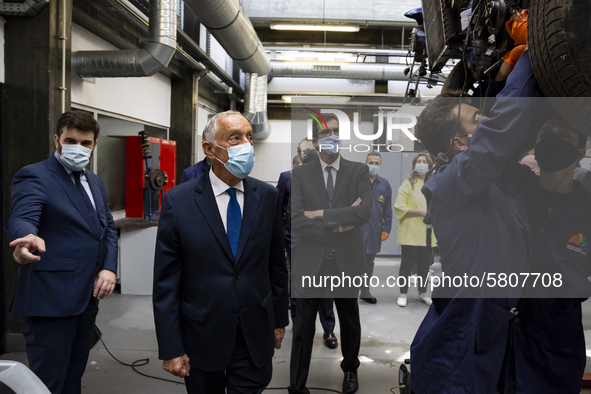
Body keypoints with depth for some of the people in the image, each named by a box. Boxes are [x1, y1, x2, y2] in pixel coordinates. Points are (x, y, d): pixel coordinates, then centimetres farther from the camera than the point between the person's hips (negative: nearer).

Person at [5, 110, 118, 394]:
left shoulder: (95, 183, 15)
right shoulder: (34, 176, -9)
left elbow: (108, 228, 16)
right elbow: (20, 219, -25)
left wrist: (109, 268, -2)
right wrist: (29, 239, -49)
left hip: (87, 298, 8)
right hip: (50, 302, -7)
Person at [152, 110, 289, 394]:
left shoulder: (267, 196, -2)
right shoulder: (178, 201, -10)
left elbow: (277, 264, 6)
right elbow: (166, 282, -8)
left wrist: (279, 320, 10)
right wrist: (171, 349, -8)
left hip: (256, 337, 2)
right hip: (201, 338, -1)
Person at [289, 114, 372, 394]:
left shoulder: (358, 171, 1)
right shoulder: (301, 174, 0)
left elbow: (365, 211, -16)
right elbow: (296, 220, -12)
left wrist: (321, 214, -17)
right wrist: (337, 224, -15)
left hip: (346, 262, 1)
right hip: (310, 263, -1)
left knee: (350, 323, 19)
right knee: (303, 328, 3)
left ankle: (350, 370, 44)